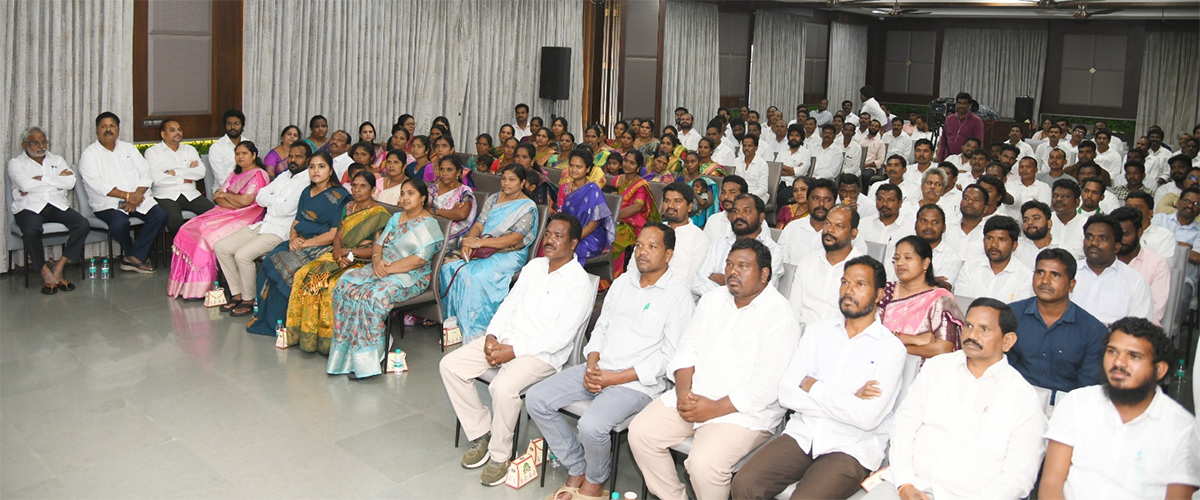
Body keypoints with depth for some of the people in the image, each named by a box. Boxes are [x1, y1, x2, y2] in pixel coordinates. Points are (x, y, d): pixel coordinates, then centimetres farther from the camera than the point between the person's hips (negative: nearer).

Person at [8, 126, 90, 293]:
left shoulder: (57, 160, 20)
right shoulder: (16, 163, 11)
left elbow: (70, 182, 1)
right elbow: (25, 184, -10)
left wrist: (41, 179, -4)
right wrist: (57, 179, -3)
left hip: (57, 205, 3)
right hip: (29, 207, -3)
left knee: (83, 225, -25)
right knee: (31, 231, -37)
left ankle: (58, 268, -19)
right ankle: (45, 273, -17)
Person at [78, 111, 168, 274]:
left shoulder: (128, 148, 19)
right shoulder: (89, 155, 4)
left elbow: (145, 174, 8)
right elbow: (96, 184, -11)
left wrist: (136, 196, -11)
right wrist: (127, 195, -19)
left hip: (138, 198, 4)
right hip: (108, 203, -4)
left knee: (160, 215, -23)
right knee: (119, 223, -35)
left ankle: (134, 257, -18)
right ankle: (131, 252, -3)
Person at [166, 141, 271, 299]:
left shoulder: (258, 175, -6)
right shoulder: (236, 174, 23)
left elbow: (245, 200, -18)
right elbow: (218, 197, 13)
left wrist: (225, 195, -1)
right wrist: (234, 203, -9)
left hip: (246, 218, -9)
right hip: (226, 214, 9)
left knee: (208, 234, -27)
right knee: (188, 230, -9)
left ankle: (200, 288, -20)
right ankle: (186, 285, -10)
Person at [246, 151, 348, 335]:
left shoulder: (338, 196, -7)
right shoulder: (306, 192, 16)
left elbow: (334, 234, -13)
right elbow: (296, 221, 19)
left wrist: (305, 243, -15)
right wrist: (293, 238, -4)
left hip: (322, 247, -7)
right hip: (300, 243, 7)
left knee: (285, 266, -26)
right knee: (268, 262, -18)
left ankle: (281, 322, -12)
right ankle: (264, 317, -10)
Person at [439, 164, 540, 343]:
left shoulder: (528, 207, -5)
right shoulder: (493, 199, 16)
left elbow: (514, 239, -16)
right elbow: (479, 224, 9)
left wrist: (480, 242, -21)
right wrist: (468, 242, -14)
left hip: (510, 254, -6)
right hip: (483, 248, 6)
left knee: (475, 274, -33)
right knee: (449, 266, -19)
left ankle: (474, 331, -25)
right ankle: (452, 320, -12)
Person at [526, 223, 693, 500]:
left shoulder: (679, 296, -8)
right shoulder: (623, 282, 14)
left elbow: (669, 356, -12)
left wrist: (616, 378, -16)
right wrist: (591, 366, -2)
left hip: (637, 383, -7)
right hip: (598, 370, 7)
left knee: (591, 425, -31)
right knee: (536, 399, -7)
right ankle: (577, 469, 6)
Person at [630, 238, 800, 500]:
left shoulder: (780, 318, -11)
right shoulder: (713, 299, 12)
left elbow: (765, 386, -17)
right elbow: (687, 349, 9)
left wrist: (715, 408, -20)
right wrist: (683, 392, -9)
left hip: (742, 411, -7)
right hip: (693, 397, 7)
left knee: (704, 464, -30)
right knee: (640, 432, -8)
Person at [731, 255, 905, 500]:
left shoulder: (891, 348, -3)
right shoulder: (817, 331, 10)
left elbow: (868, 417, -15)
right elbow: (786, 393, 1)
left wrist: (813, 387, -6)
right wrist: (846, 402, -8)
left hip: (851, 448, -4)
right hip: (802, 434, 4)